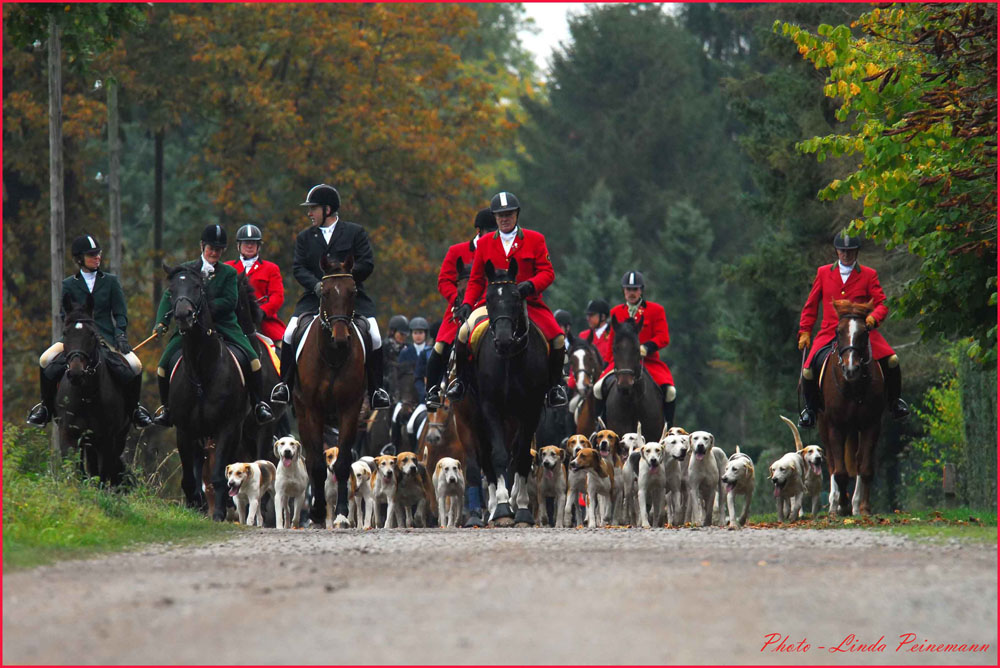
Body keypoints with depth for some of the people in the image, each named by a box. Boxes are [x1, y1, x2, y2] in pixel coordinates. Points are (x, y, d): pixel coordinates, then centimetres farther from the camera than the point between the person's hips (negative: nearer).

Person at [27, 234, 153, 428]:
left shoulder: (111, 281, 10)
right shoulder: (69, 285, 8)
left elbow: (120, 314, 7)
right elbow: (64, 316, 1)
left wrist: (120, 336, -10)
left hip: (106, 338, 0)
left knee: (134, 366, -23)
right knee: (46, 362, -24)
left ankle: (134, 409, 3)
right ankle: (47, 407, -1)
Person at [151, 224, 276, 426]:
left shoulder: (228, 273, 7)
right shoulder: (186, 270, 10)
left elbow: (230, 302, -6)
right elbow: (169, 296, 5)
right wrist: (162, 322, -11)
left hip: (223, 326, -1)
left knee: (252, 358, -19)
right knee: (165, 362, -14)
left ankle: (259, 405, -4)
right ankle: (166, 408, 6)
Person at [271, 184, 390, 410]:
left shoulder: (355, 232, 5)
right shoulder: (304, 237, 14)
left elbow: (366, 264, -2)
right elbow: (298, 268, 4)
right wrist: (316, 285, -16)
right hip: (315, 296, 2)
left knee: (374, 338, -17)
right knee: (290, 335, -16)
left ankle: (376, 390, -4)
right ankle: (285, 385, -3)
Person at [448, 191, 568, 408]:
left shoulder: (535, 240, 6)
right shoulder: (485, 243, 11)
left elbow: (547, 272, 0)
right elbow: (476, 280, 15)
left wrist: (530, 285, -20)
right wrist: (467, 303, -1)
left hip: (528, 303, -1)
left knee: (558, 338, -19)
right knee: (464, 333, -24)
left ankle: (554, 385, 5)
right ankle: (461, 381, -1)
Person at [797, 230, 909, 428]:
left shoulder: (869, 275, 7)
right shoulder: (823, 273, 11)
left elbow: (882, 304, 2)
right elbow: (811, 305, 16)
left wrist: (874, 317, -20)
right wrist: (804, 332, 8)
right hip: (830, 335, 1)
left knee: (891, 360, -21)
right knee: (808, 371, -18)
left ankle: (894, 402, 6)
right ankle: (811, 408, 13)